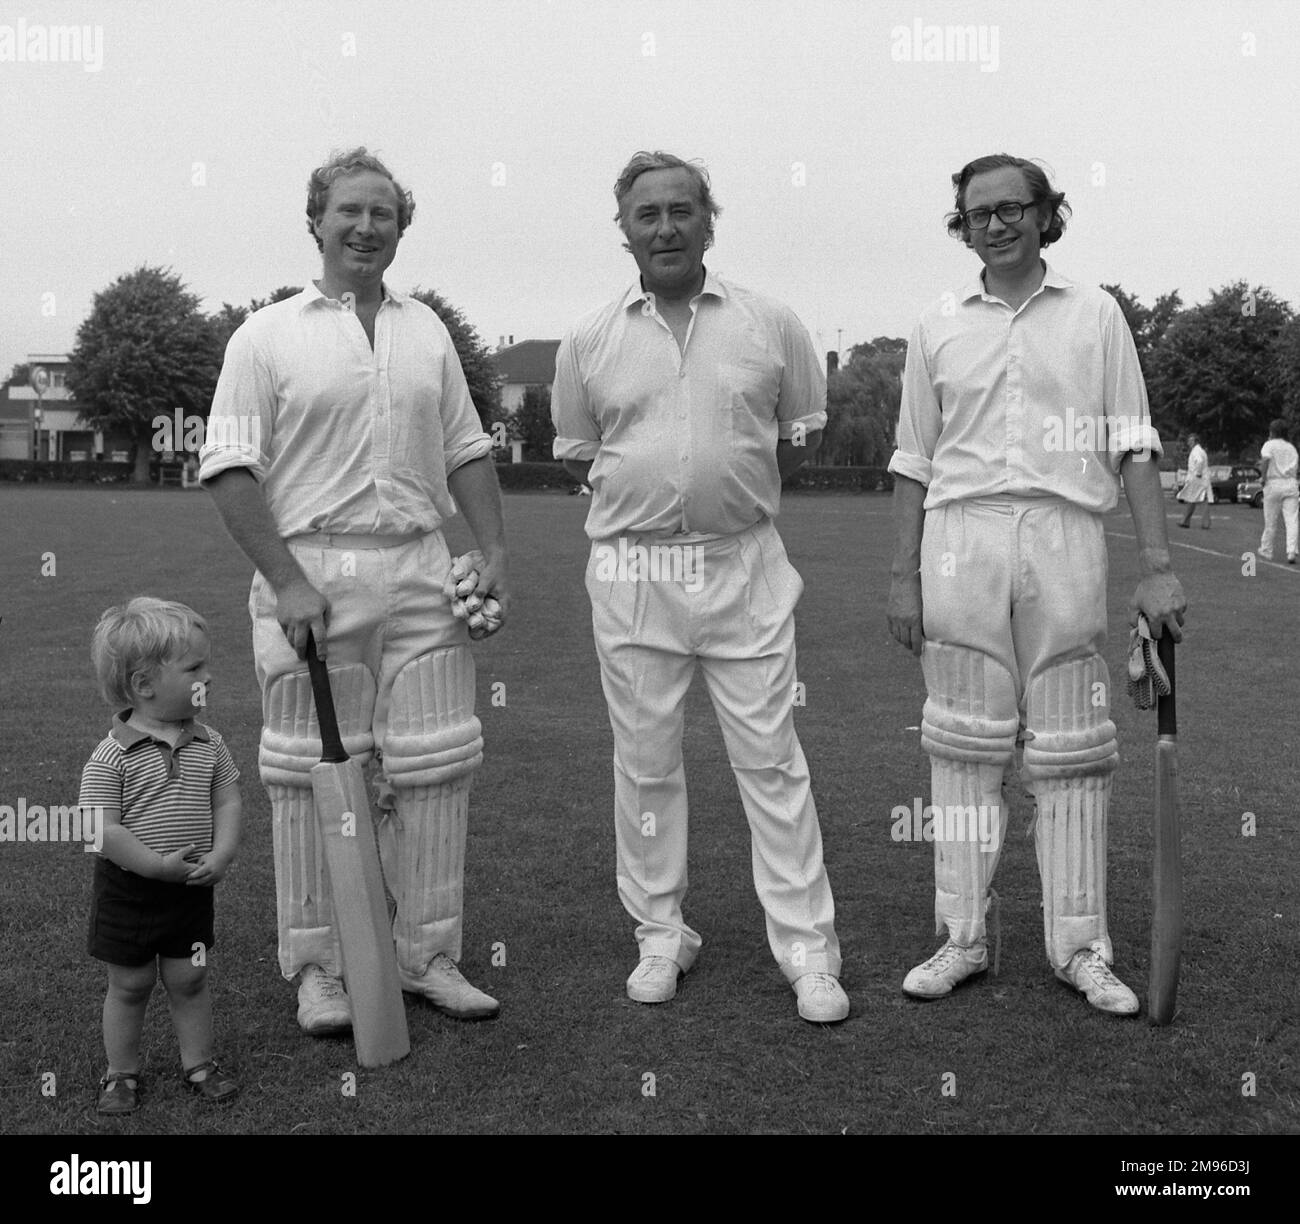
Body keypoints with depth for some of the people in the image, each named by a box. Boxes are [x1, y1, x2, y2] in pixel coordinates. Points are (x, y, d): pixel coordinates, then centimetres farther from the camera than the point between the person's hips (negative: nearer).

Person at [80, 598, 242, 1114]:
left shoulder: (208, 744, -2)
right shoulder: (111, 756, -18)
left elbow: (227, 801, 1)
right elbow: (102, 829, -21)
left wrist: (221, 854, -15)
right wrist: (159, 865, -26)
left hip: (191, 887, 4)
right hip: (129, 889, -3)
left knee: (189, 979, 13)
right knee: (129, 984, 11)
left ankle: (198, 1063, 29)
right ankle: (122, 1073, 27)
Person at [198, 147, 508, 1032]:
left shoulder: (427, 330, 15)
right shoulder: (268, 336, 2)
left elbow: (466, 450, 17)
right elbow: (230, 466, -5)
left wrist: (495, 549, 5)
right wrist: (288, 581, -14)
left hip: (421, 572, 4)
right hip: (310, 573, -4)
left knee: (436, 768, 4)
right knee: (314, 776, 2)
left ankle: (427, 954, 17)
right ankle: (318, 965, 15)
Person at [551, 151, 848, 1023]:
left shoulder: (771, 324, 4)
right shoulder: (589, 341, 6)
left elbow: (805, 432, 13)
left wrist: (735, 489, 5)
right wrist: (649, 495, 5)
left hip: (745, 565, -1)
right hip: (631, 570, 1)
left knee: (772, 761, 0)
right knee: (645, 763, 8)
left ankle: (807, 949, 8)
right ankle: (661, 936, 23)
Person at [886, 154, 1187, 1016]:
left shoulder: (1095, 314, 9)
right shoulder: (937, 328, 13)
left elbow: (1133, 448, 4)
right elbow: (914, 461, 12)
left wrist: (1158, 565, -4)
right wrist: (905, 577, 6)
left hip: (1064, 533, -1)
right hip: (961, 537, 1)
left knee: (1071, 751, 2)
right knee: (966, 747, 3)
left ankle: (1080, 946, 12)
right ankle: (964, 938, 12)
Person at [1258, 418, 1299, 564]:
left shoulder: (1269, 444, -2)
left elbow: (1265, 460, -20)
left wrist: (1263, 477, -12)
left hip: (1274, 484, -4)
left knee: (1271, 521, 7)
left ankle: (1266, 550, 19)